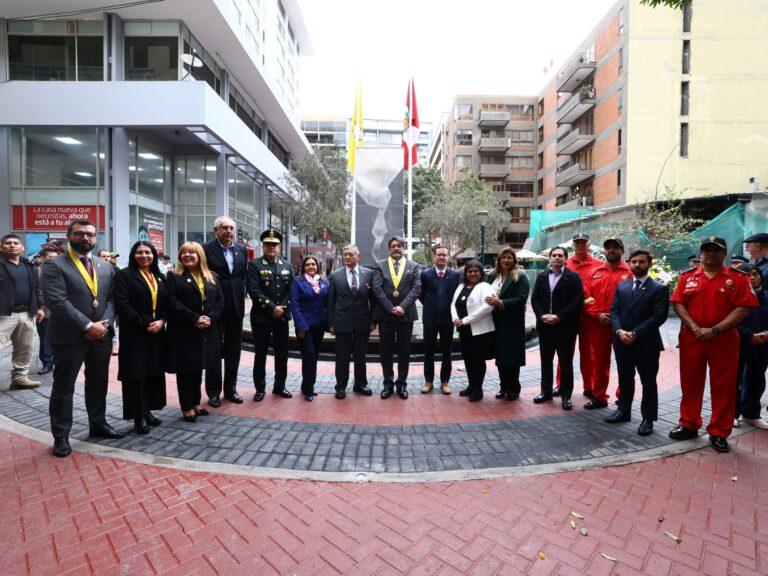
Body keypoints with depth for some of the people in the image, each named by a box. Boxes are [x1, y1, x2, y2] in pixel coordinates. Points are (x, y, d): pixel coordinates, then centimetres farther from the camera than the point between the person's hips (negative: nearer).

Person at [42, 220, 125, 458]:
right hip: (69, 337, -5)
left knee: (98, 384, 15)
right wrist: (88, 326, -19)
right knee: (63, 388, 8)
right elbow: (57, 301, -16)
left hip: (101, 336, 5)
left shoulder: (105, 266, 11)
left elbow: (111, 298, 7)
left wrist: (104, 323, -9)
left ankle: (98, 425, 31)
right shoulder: (54, 265, -7)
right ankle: (61, 436, 21)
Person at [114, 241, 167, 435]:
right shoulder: (124, 275, -4)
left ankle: (147, 411, 22)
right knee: (136, 375, 0)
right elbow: (122, 305, -12)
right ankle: (138, 417, 10)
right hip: (134, 334, -5)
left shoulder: (160, 277, 13)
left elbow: (166, 304, 12)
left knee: (154, 373, 9)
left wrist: (161, 320, -6)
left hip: (156, 333, 5)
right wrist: (145, 323, -16)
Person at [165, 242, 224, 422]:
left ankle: (195, 403, 27)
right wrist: (195, 319, -18)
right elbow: (172, 302, -12)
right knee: (185, 369, 4)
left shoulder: (212, 278, 11)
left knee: (198, 368, 14)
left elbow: (220, 300, 5)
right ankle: (187, 407, 15)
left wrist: (210, 318, -12)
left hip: (206, 331, 4)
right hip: (183, 331, -4)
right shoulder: (173, 276, -2)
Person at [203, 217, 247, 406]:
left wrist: (242, 296, 2)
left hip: (236, 306, 4)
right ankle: (213, 392, 20)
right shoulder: (206, 249, -6)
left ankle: (230, 388, 25)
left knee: (234, 350, 11)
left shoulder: (242, 249, 8)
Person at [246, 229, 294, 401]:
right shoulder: (254, 265, -4)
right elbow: (254, 291, -13)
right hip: (261, 317, -4)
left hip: (282, 316, 4)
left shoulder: (287, 265, 10)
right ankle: (260, 388, 21)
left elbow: (291, 290, 6)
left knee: (282, 353, 11)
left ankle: (279, 386, 25)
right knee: (260, 354, 6)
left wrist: (283, 307, -8)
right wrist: (272, 308, -16)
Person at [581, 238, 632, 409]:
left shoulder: (629, 272, 1)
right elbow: (586, 296, 5)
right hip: (598, 325, 3)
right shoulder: (595, 272, 11)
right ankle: (599, 397, 22)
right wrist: (597, 314, -8)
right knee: (598, 361, 10)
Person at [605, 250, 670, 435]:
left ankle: (648, 418, 19)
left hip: (647, 343, -4)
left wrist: (635, 333, -18)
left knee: (648, 382, 7)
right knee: (625, 380, 16)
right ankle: (624, 411, 29)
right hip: (622, 342, 4)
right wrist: (619, 331, -11)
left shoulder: (659, 289, -3)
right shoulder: (621, 286, 10)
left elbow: (659, 316, -12)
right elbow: (614, 310, 5)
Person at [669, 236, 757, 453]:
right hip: (691, 338, 2)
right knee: (690, 383, 9)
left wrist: (715, 330, -15)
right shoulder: (688, 277, 7)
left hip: (724, 340, -1)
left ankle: (719, 433, 19)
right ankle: (689, 425, 24)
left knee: (723, 387, 5)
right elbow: (678, 304, 1)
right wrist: (695, 328, -11)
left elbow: (743, 308, -6)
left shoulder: (738, 278, 1)